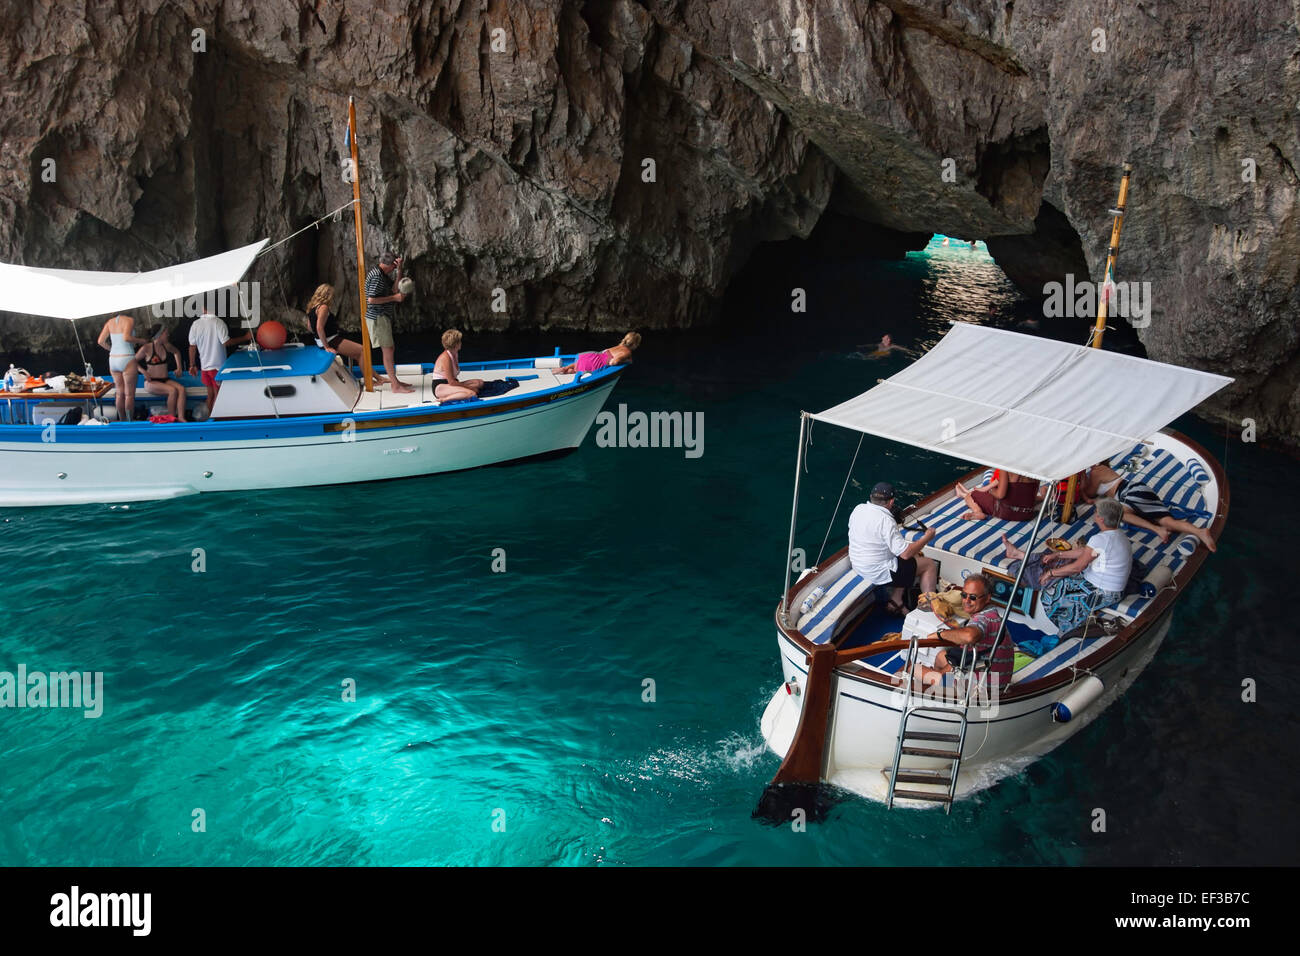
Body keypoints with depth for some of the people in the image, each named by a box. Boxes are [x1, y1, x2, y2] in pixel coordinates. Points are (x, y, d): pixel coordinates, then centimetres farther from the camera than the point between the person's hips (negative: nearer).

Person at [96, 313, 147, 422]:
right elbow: (126, 337, -25)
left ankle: (122, 422, 20)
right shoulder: (130, 320, -10)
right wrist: (140, 341, -9)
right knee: (129, 394, 2)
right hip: (127, 360, -6)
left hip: (113, 359, 6)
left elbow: (101, 341, 5)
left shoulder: (110, 322, 8)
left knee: (120, 393, 15)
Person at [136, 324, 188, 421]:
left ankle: (181, 418, -36)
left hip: (165, 380, 5)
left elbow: (176, 352, 30)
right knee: (172, 390, -32)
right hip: (151, 382, -5)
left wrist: (179, 367, 21)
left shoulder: (166, 345, 8)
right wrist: (143, 372, -13)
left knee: (181, 389, -26)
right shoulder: (146, 348, -7)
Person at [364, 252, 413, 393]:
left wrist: (399, 269, 4)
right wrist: (394, 297, -17)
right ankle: (396, 386, -7)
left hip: (384, 317, 10)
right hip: (378, 317, -10)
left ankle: (394, 380, 23)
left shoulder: (383, 274, 15)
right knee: (388, 351, -9)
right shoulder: (376, 276, -17)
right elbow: (371, 299, -22)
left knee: (389, 350, 15)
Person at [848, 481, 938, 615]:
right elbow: (906, 553, -26)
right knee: (930, 565, 5)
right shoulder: (886, 521, -27)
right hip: (879, 573, -8)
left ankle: (895, 601, 23)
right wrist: (926, 538, -11)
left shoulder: (858, 509, -4)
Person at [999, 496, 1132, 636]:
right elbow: (1084, 550, 11)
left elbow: (1077, 567, -22)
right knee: (1056, 561, 18)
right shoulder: (1120, 535, 2)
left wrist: (1051, 573, -9)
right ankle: (1020, 554, 37)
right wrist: (1057, 554, 14)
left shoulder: (1100, 539, -29)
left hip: (1101, 594, -9)